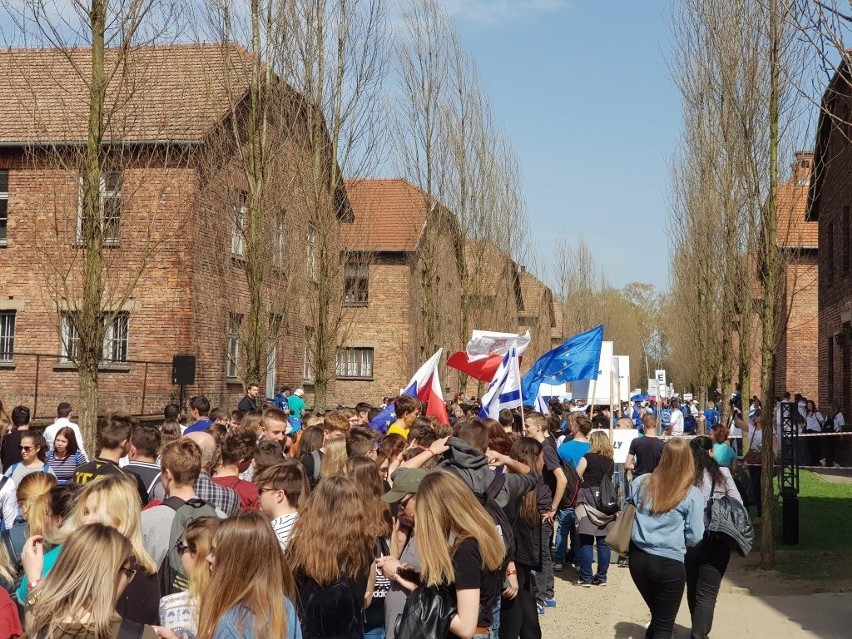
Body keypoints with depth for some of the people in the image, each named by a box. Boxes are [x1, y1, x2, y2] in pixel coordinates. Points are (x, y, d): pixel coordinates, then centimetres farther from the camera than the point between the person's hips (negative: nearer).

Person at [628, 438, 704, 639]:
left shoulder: (640, 483, 0)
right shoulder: (692, 494, -10)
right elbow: (695, 538, -9)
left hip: (638, 558, 4)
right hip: (669, 564, -4)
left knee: (657, 616, 24)